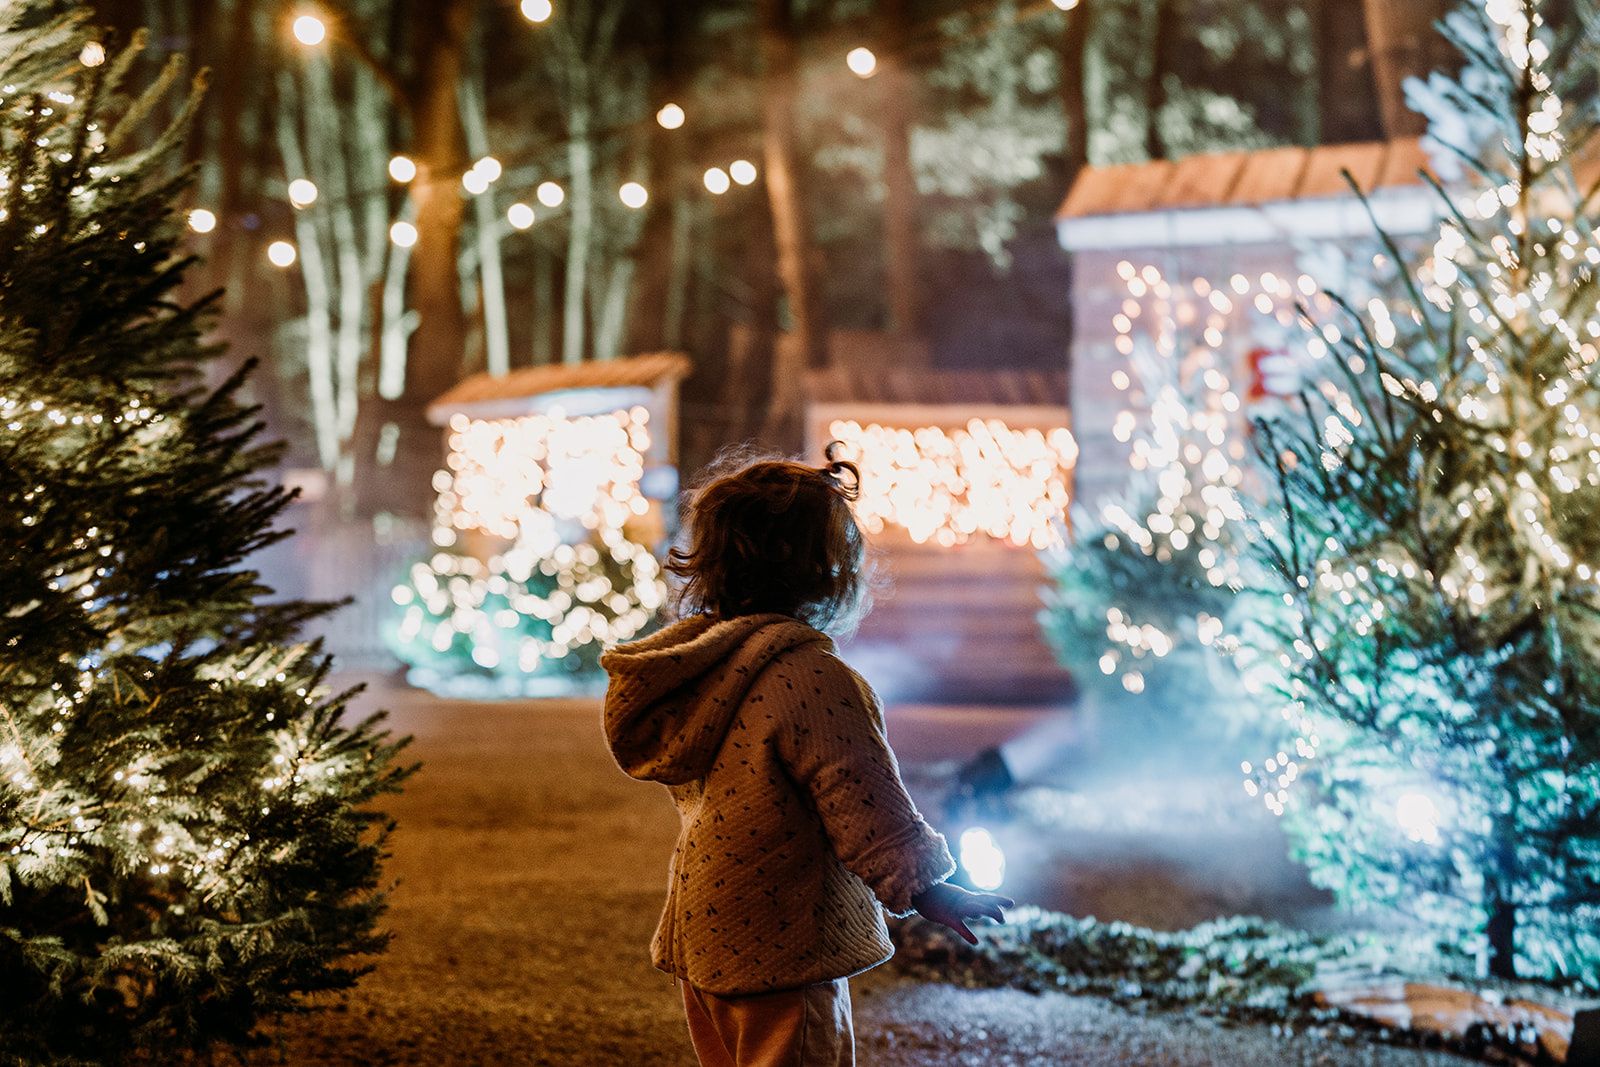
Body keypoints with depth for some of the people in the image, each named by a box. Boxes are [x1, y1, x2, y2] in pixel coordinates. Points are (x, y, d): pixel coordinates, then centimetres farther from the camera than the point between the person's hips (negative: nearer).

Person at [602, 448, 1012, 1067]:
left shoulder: (692, 663, 3)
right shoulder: (811, 679, -23)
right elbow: (868, 809, -18)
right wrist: (928, 894, -3)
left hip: (702, 938, 9)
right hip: (781, 948, -9)